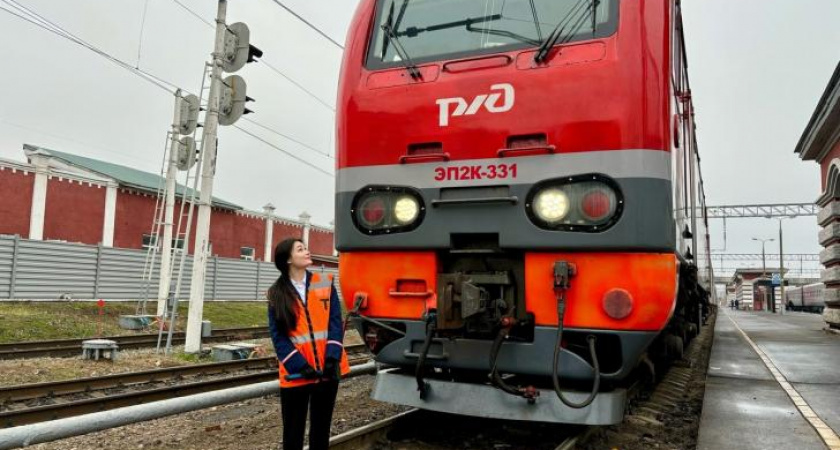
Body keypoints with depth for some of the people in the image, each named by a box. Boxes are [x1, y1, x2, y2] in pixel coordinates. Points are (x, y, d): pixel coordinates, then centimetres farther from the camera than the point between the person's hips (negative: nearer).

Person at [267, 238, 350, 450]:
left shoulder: (325, 285, 5)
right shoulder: (277, 294, 1)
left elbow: (335, 322, 0)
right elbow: (277, 335, -4)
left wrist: (332, 357, -13)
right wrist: (299, 365, -14)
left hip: (327, 369, 2)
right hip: (296, 373, -1)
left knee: (321, 427, 13)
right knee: (293, 431, 7)